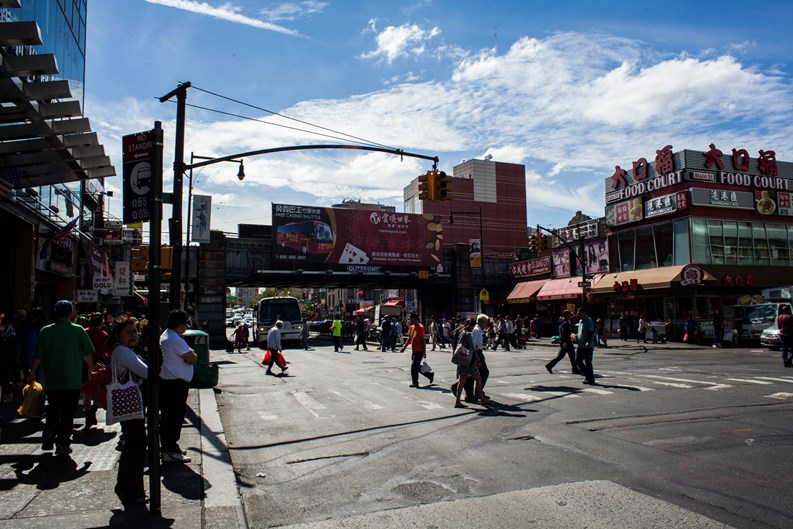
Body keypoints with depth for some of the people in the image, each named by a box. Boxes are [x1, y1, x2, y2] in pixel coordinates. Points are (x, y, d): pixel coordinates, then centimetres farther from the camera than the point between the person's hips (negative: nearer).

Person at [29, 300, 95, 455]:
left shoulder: (45, 331, -3)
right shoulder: (78, 330, -8)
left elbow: (38, 356, 0)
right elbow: (88, 354, -2)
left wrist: (32, 372, 14)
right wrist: (91, 368, 14)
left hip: (51, 380, 2)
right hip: (72, 381, -2)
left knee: (53, 409, 21)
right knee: (68, 413, 7)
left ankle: (49, 435, 10)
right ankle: (63, 443, 9)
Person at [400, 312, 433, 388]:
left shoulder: (420, 327, -14)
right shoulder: (412, 327, 11)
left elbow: (423, 340, -15)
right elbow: (409, 338, 19)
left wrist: (424, 351, -16)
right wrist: (404, 347, 15)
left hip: (419, 351, -9)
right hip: (414, 350, 9)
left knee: (414, 365, -9)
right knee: (416, 366, 12)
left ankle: (415, 382, 0)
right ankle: (430, 374, 28)